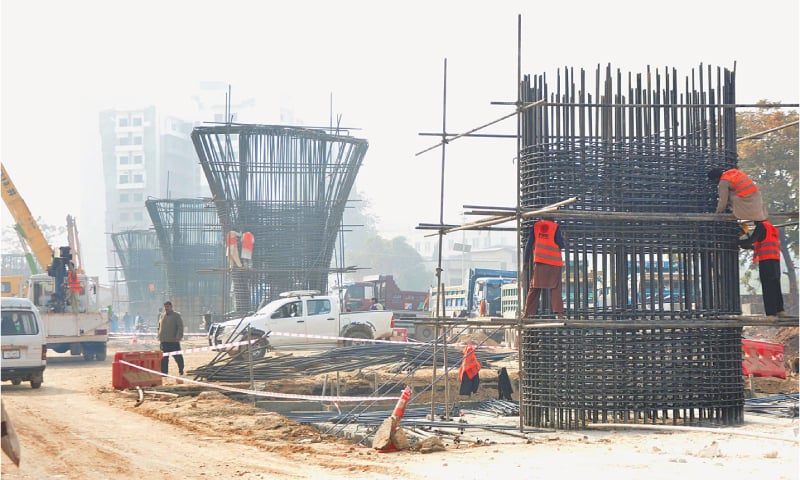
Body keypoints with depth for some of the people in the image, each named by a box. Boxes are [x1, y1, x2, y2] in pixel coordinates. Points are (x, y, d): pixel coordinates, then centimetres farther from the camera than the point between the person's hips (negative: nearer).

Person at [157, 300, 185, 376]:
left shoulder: (176, 315, -2)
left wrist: (179, 336, -19)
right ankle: (164, 371, 4)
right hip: (164, 341, 4)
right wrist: (159, 337, 12)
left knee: (178, 357, 4)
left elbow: (180, 327, -8)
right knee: (164, 358, 1)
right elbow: (159, 327, 22)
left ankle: (181, 370, 19)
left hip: (174, 341, -4)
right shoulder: (162, 316, 14)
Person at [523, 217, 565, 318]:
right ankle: (558, 312, -14)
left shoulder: (535, 226, 7)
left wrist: (526, 260, 10)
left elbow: (529, 244, 5)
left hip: (539, 261, 3)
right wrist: (562, 238, 17)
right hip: (554, 262, -2)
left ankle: (528, 313, 6)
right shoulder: (556, 227, -2)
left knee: (534, 288, 8)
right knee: (555, 288, -1)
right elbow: (561, 245, -5)